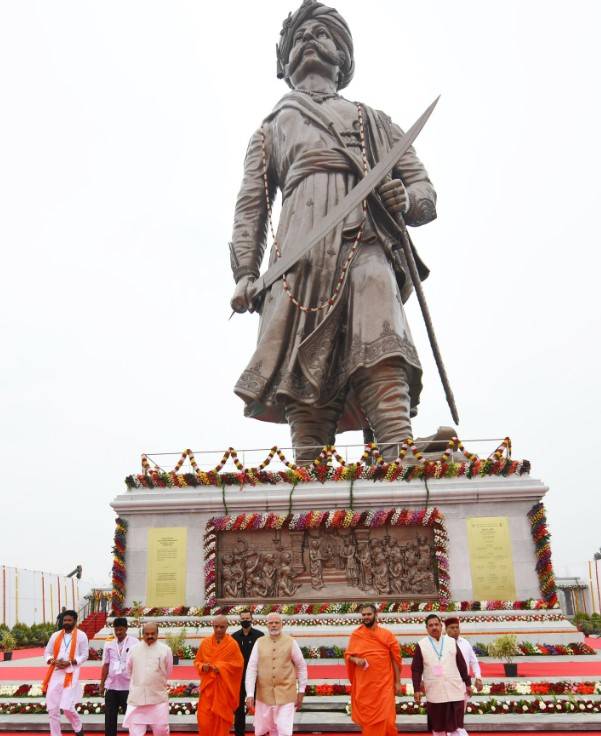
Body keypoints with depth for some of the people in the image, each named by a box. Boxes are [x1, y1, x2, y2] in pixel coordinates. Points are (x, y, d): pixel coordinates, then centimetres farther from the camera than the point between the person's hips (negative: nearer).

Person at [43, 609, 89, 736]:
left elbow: (84, 655, 0)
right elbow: (47, 653, 13)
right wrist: (54, 661, -8)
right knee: (52, 709, 3)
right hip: (55, 674, 4)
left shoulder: (81, 635, 0)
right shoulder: (55, 635, 10)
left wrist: (70, 662, -14)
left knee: (67, 707, -10)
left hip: (70, 674, -4)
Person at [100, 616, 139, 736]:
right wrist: (102, 684, 9)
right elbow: (105, 665, 7)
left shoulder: (134, 643, -6)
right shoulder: (109, 644, 3)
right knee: (110, 717, 9)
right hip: (111, 686, 3)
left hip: (128, 686, -3)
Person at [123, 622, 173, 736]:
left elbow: (168, 672, 6)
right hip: (137, 697, 1)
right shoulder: (134, 650, -1)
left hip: (159, 697, -1)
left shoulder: (165, 650, -5)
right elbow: (129, 671, 11)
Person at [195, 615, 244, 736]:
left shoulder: (232, 644, -7)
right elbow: (197, 661, 11)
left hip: (224, 687, -2)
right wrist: (203, 666, -12)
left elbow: (239, 663, -6)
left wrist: (221, 667, -16)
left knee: (222, 719, 5)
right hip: (207, 686, 2)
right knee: (204, 720, -1)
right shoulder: (205, 643, 2)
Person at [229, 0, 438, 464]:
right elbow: (250, 206, 19)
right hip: (299, 258, 1)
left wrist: (406, 200, -2)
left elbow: (426, 193, 24)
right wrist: (245, 273, 2)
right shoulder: (271, 131, 34)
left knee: (380, 356, -24)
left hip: (366, 249, 0)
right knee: (303, 374, -14)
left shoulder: (373, 122, 34)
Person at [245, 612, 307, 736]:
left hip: (286, 695, -2)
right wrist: (250, 694, -10)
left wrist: (301, 692, 4)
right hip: (264, 694, 2)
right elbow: (251, 668, -3)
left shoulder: (290, 642, -3)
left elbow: (301, 666, 4)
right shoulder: (259, 642, 0)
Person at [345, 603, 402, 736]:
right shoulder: (355, 635, 1)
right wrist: (356, 660, -15)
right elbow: (347, 655, 7)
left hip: (384, 684, -1)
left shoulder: (386, 635, -1)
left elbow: (395, 659, 3)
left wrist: (397, 682, 1)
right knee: (366, 718, 6)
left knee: (385, 719, -6)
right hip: (364, 685, 1)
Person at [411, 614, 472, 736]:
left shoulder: (452, 642, 3)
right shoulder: (421, 645, -2)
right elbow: (416, 669, -1)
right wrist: (417, 689, -6)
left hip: (454, 691, 0)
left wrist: (468, 683, 9)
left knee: (455, 725, 0)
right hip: (434, 693, 0)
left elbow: (462, 665, 9)